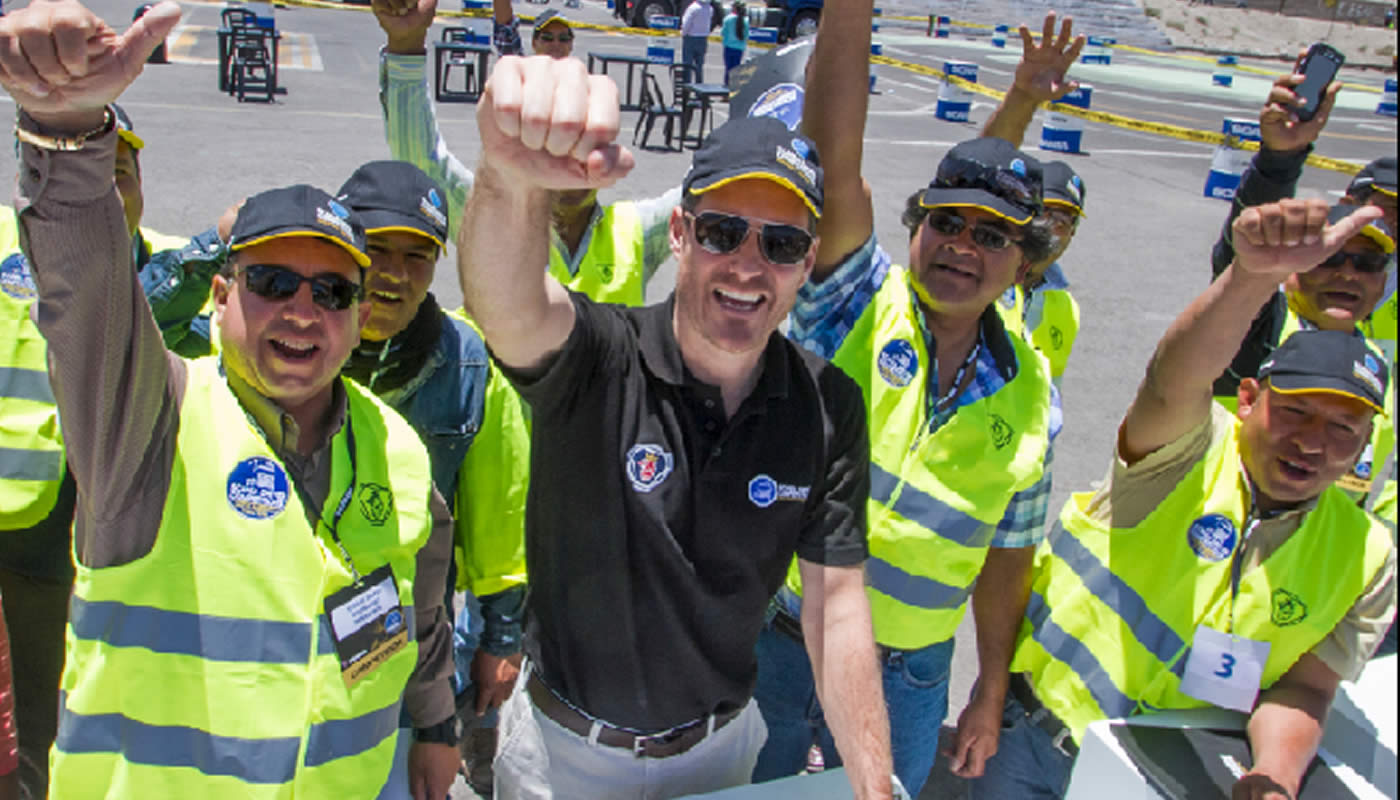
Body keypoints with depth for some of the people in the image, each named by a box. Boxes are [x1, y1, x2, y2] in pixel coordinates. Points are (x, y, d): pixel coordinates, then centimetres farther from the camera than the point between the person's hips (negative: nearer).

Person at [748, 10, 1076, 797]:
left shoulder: (1031, 399, -2)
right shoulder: (858, 301, -10)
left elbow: (1007, 558, 6)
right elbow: (834, 154, -25)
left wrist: (991, 697, 10)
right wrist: (848, 15, -33)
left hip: (905, 680, 2)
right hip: (774, 643, -2)